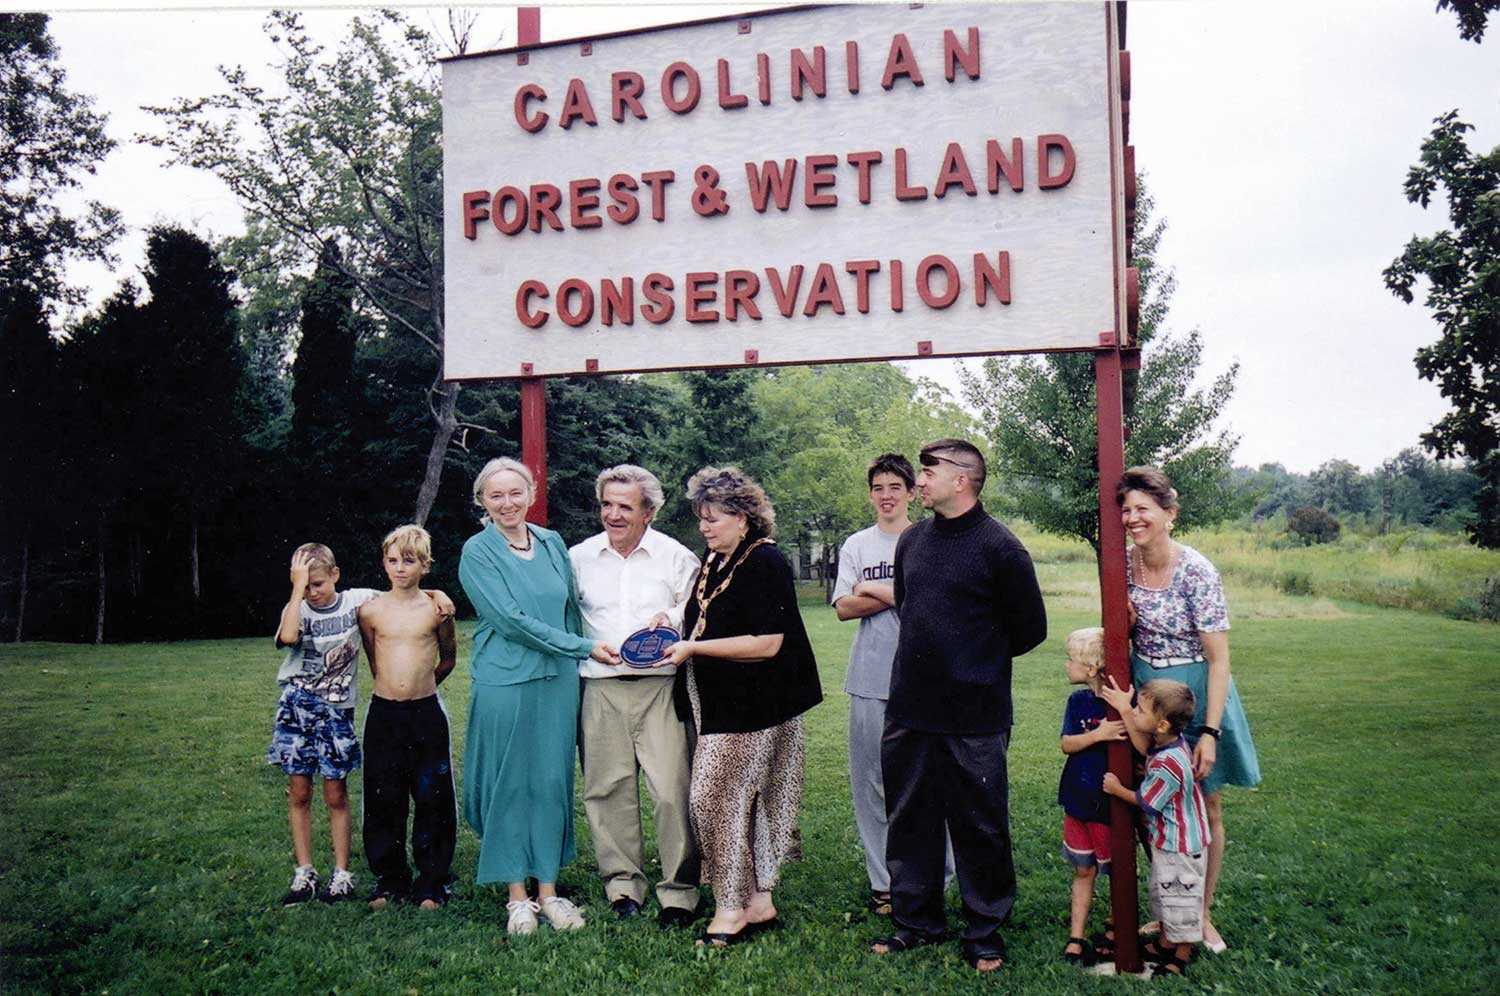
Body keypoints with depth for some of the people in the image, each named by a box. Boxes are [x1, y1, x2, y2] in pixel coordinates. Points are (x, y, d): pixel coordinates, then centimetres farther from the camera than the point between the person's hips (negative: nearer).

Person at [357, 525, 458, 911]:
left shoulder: (436, 609, -3)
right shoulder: (371, 611, 0)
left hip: (427, 713, -1)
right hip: (383, 714, 1)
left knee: (432, 799, 3)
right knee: (383, 800, 7)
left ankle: (432, 881, 16)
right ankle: (389, 880, 21)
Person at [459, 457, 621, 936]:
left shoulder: (553, 544, 9)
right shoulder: (477, 552, -5)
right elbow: (512, 620, -13)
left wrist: (579, 669, 14)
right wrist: (584, 647, -12)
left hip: (558, 681, 4)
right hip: (505, 683, -4)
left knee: (552, 783, 7)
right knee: (509, 786, 3)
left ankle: (548, 890, 17)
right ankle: (518, 895, 15)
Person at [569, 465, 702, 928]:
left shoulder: (677, 556, 6)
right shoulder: (578, 557, 12)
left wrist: (672, 620, -12)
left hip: (660, 686, -2)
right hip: (601, 689, 2)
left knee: (673, 789, -6)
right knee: (607, 787, 5)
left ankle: (679, 890, 5)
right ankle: (622, 882, 20)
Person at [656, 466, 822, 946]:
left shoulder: (764, 563, -14)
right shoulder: (712, 561, 13)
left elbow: (766, 643, -21)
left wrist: (694, 649, -19)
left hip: (752, 707, -9)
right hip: (720, 704, 9)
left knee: (714, 796, -8)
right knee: (743, 800, 11)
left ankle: (731, 908, 1)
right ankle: (759, 903, 20)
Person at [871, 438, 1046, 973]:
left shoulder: (1000, 548, -9)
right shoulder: (911, 541, 10)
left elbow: (1030, 628, -2)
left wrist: (979, 662, 7)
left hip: (973, 717, -6)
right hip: (909, 710, 6)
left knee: (979, 825, 5)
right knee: (909, 818, 13)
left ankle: (985, 932, 20)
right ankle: (915, 921, 27)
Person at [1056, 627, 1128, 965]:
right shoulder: (1078, 701, 0)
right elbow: (1067, 744, -6)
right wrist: (1098, 735, -23)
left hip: (1110, 802, -4)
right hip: (1078, 798, 4)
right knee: (1083, 870, 13)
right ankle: (1076, 937, 19)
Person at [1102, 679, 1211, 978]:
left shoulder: (1167, 764, -33)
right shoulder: (1170, 740, -7)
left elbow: (1145, 801, -20)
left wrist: (1117, 789, -4)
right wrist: (1124, 711, -21)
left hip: (1180, 847, -9)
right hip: (1167, 841, 9)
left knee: (1181, 902, 10)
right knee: (1163, 894, 25)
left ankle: (1181, 958, 28)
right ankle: (1165, 945, 43)